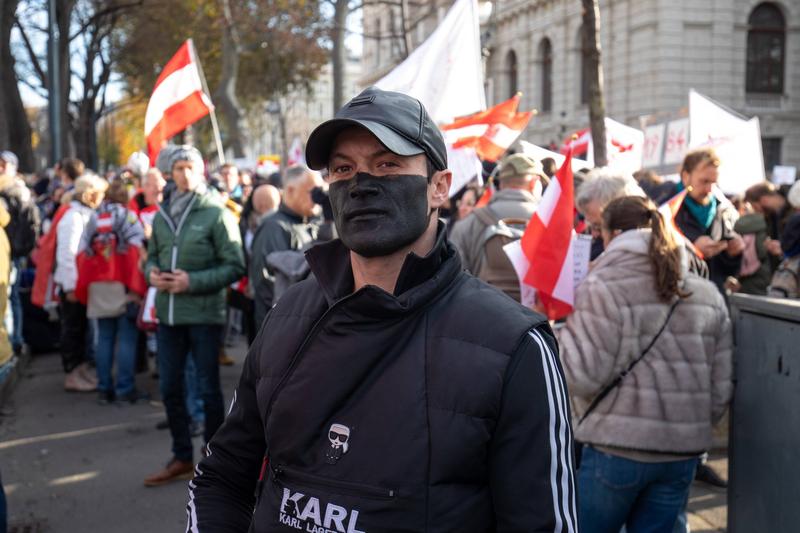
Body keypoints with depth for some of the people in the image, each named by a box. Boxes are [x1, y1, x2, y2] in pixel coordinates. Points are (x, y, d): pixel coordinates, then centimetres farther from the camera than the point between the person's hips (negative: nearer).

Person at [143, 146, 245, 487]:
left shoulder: (216, 213, -7)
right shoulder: (162, 215, 9)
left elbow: (236, 266, -10)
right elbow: (151, 256, 20)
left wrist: (193, 281, -17)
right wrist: (152, 273, -3)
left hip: (205, 314, -5)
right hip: (168, 314, 6)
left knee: (208, 389, 6)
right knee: (170, 388, 12)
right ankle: (181, 458, 29)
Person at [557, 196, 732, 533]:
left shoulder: (602, 288, -9)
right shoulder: (707, 293, 8)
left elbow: (583, 376, -12)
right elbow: (721, 386, 9)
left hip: (616, 447, -5)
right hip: (684, 453, 5)